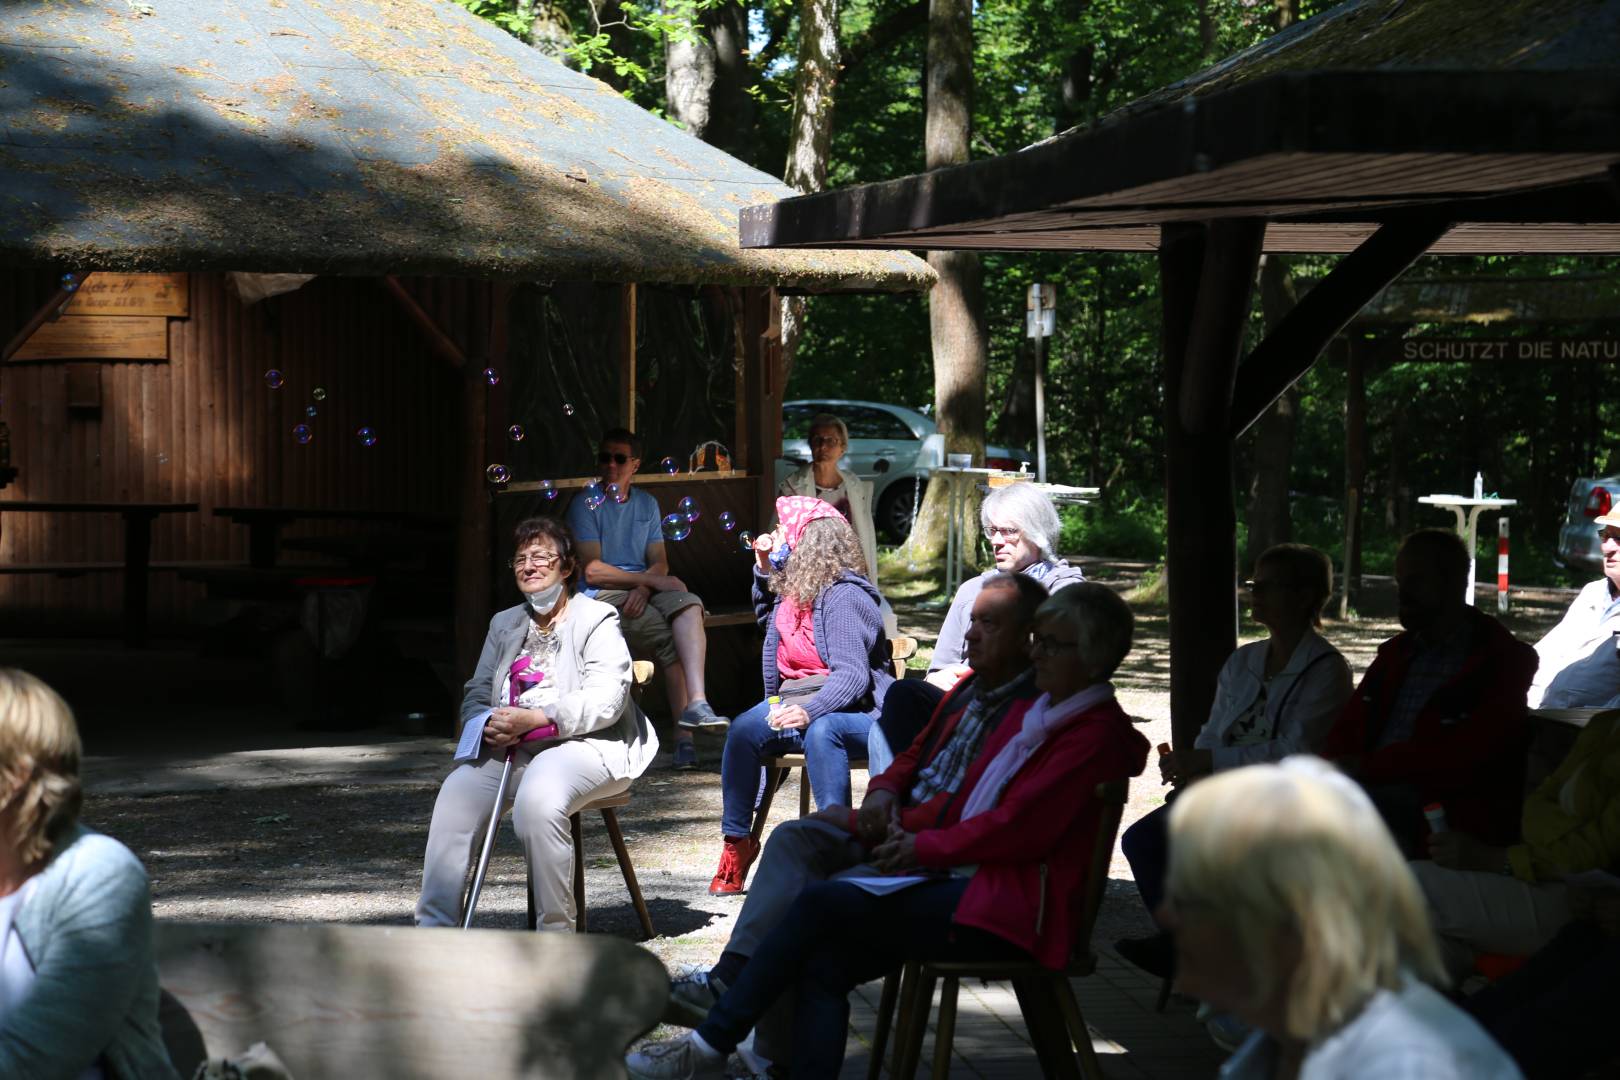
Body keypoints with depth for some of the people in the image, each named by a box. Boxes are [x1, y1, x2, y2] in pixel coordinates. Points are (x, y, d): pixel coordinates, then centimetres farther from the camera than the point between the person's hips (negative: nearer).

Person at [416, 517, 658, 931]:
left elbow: (607, 700, -11)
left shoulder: (597, 620, 3)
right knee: (457, 795, -24)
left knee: (537, 799, -36)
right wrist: (490, 724, -8)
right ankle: (434, 928, -23)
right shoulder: (505, 623, 24)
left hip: (581, 744, -5)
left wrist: (532, 719, -21)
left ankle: (556, 931, -24)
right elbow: (475, 695, 19)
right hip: (507, 748, 5)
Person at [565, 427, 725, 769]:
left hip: (641, 592, 5)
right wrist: (651, 579, -13)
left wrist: (643, 590, -12)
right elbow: (592, 571, -8)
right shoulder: (586, 506, 2)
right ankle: (684, 733, -29)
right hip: (602, 597, -5)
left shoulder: (647, 504, 19)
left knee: (689, 606, -28)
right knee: (670, 638, -28)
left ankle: (696, 705, -40)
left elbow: (660, 563, 12)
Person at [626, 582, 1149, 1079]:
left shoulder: (1096, 735, -8)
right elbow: (970, 799, 23)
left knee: (823, 901, -17)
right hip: (968, 884, 9)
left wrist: (924, 847, -6)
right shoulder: (1030, 713, 22)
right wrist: (910, 830, 4)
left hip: (1008, 911, -9)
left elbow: (1017, 827, -15)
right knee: (824, 963, -14)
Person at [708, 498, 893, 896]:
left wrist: (810, 711, -39)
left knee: (821, 730, -41)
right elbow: (768, 620, 38)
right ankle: (736, 842, -16)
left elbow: (852, 675, -24)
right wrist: (763, 569, 22)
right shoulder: (791, 587, 13)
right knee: (744, 729, -22)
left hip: (850, 710, -7)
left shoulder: (844, 596, -15)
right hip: (793, 701, 7)